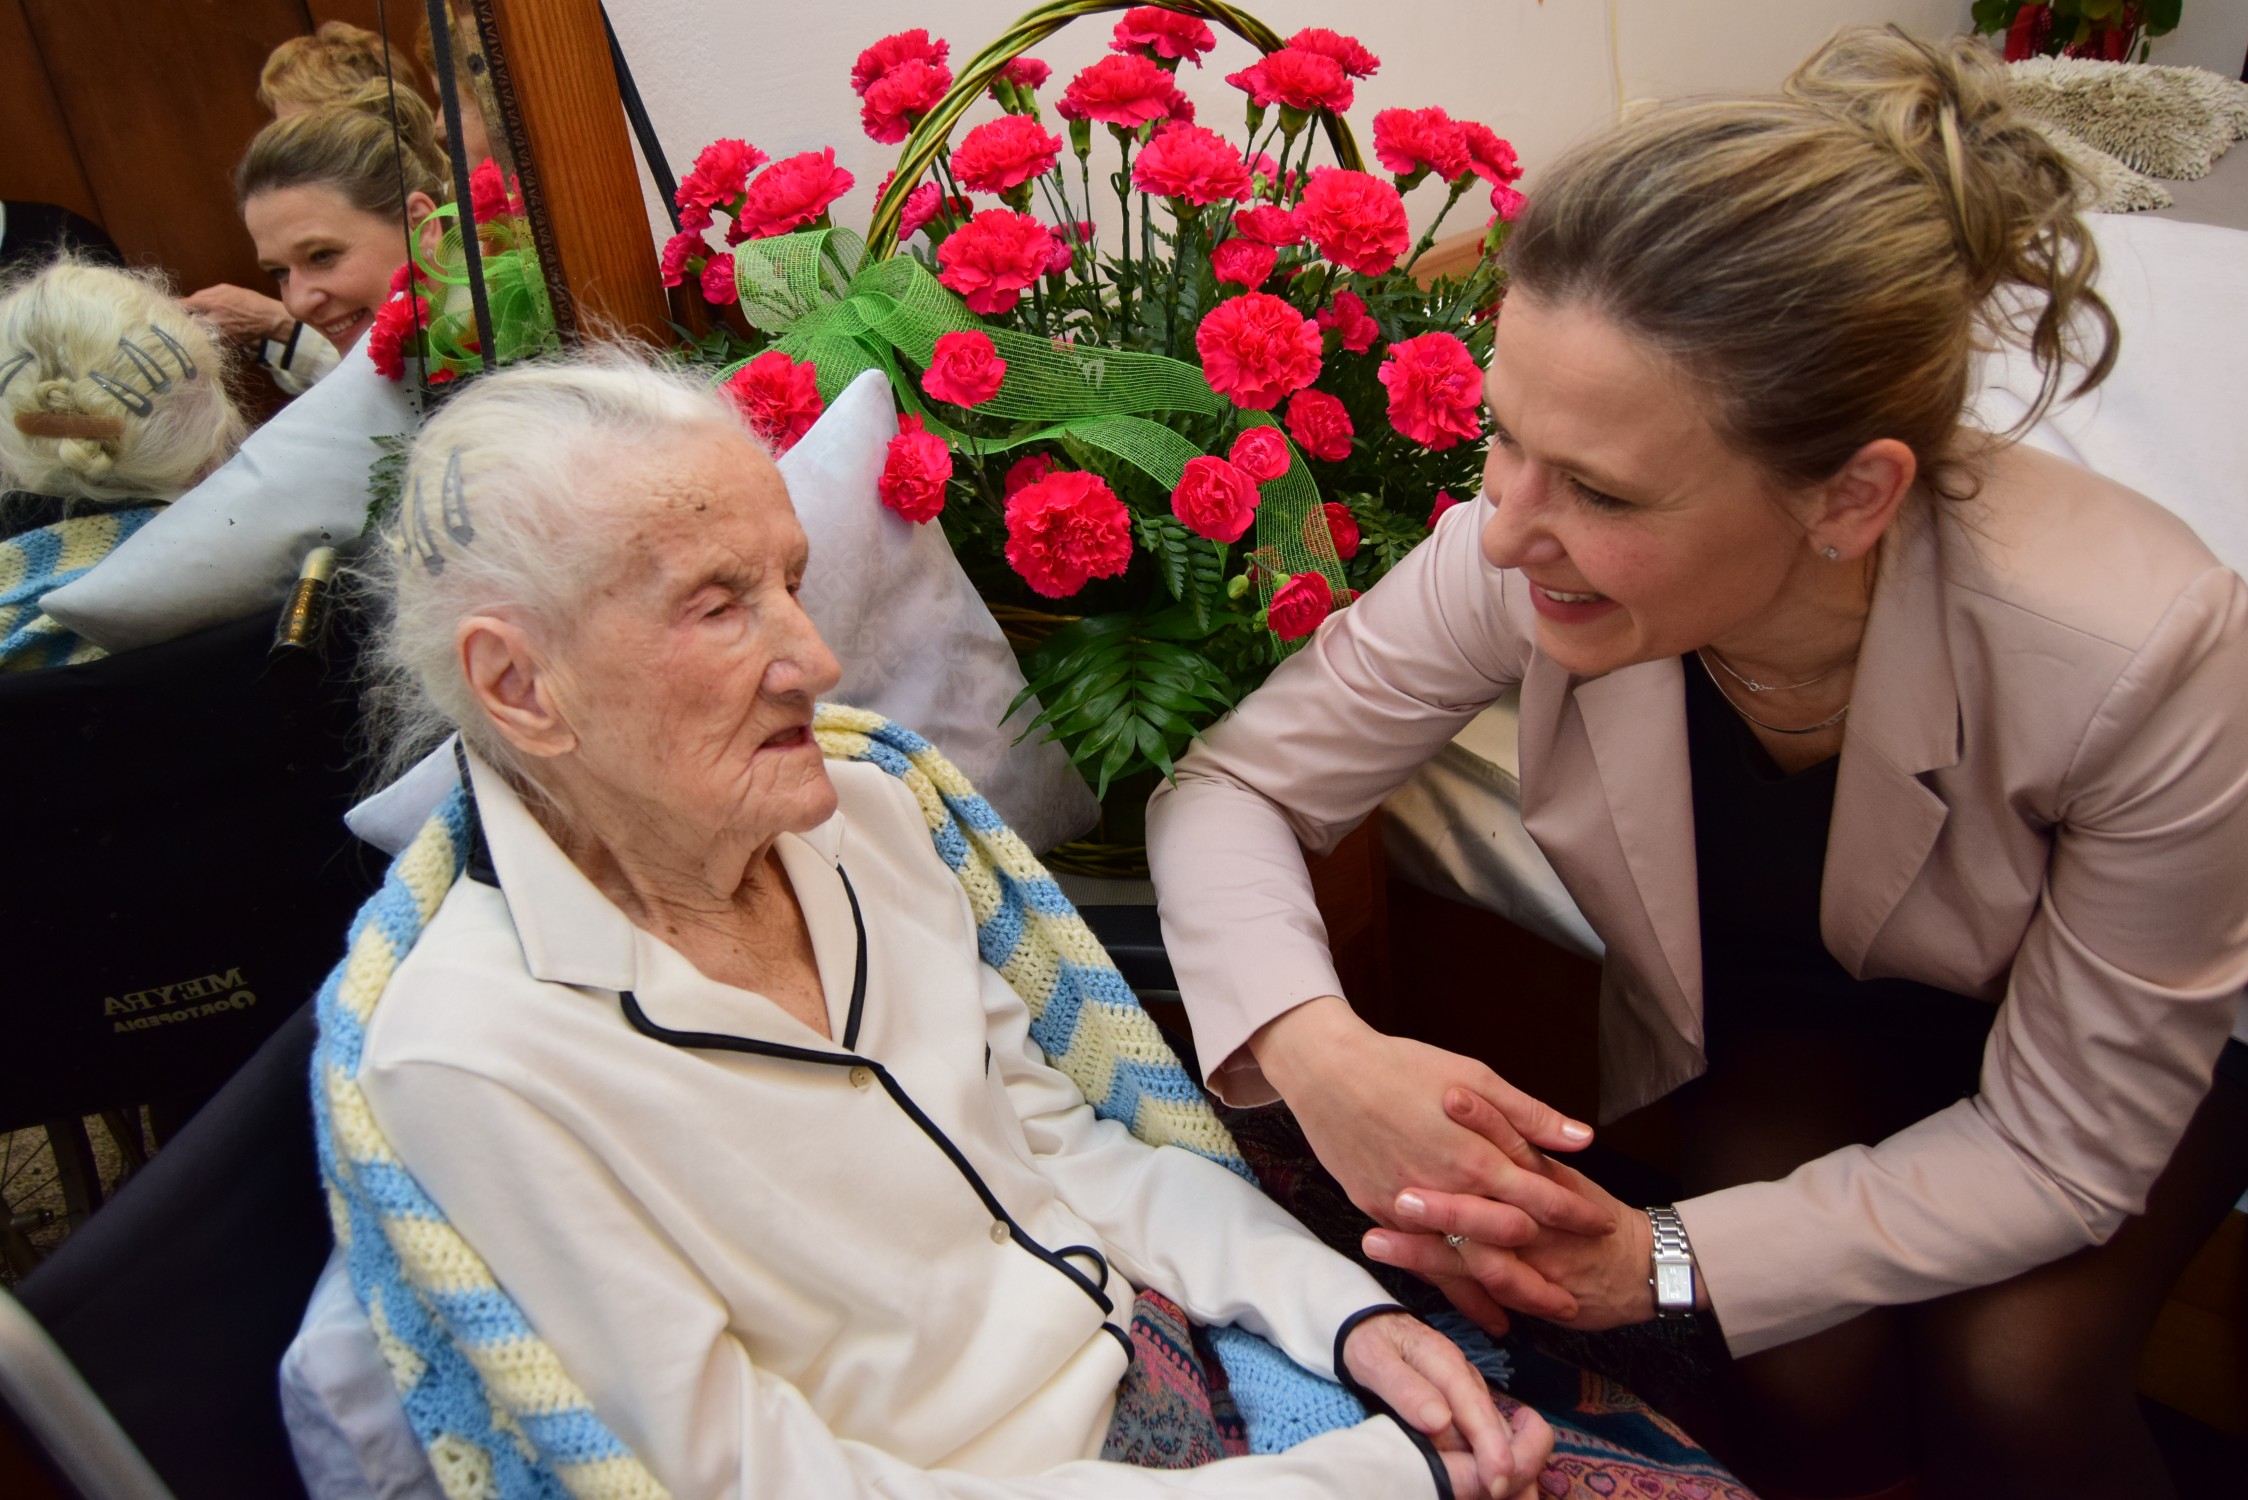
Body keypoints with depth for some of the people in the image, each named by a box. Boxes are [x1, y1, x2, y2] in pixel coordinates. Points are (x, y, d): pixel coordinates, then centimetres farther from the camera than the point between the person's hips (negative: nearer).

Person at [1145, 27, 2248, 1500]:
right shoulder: (1530, 552, -32)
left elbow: (2061, 1147, -25)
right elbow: (1231, 786, -21)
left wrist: (1668, 1262, -35)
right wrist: (1314, 1045, -42)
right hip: (1783, 998, 1)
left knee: (2005, 1378, -23)